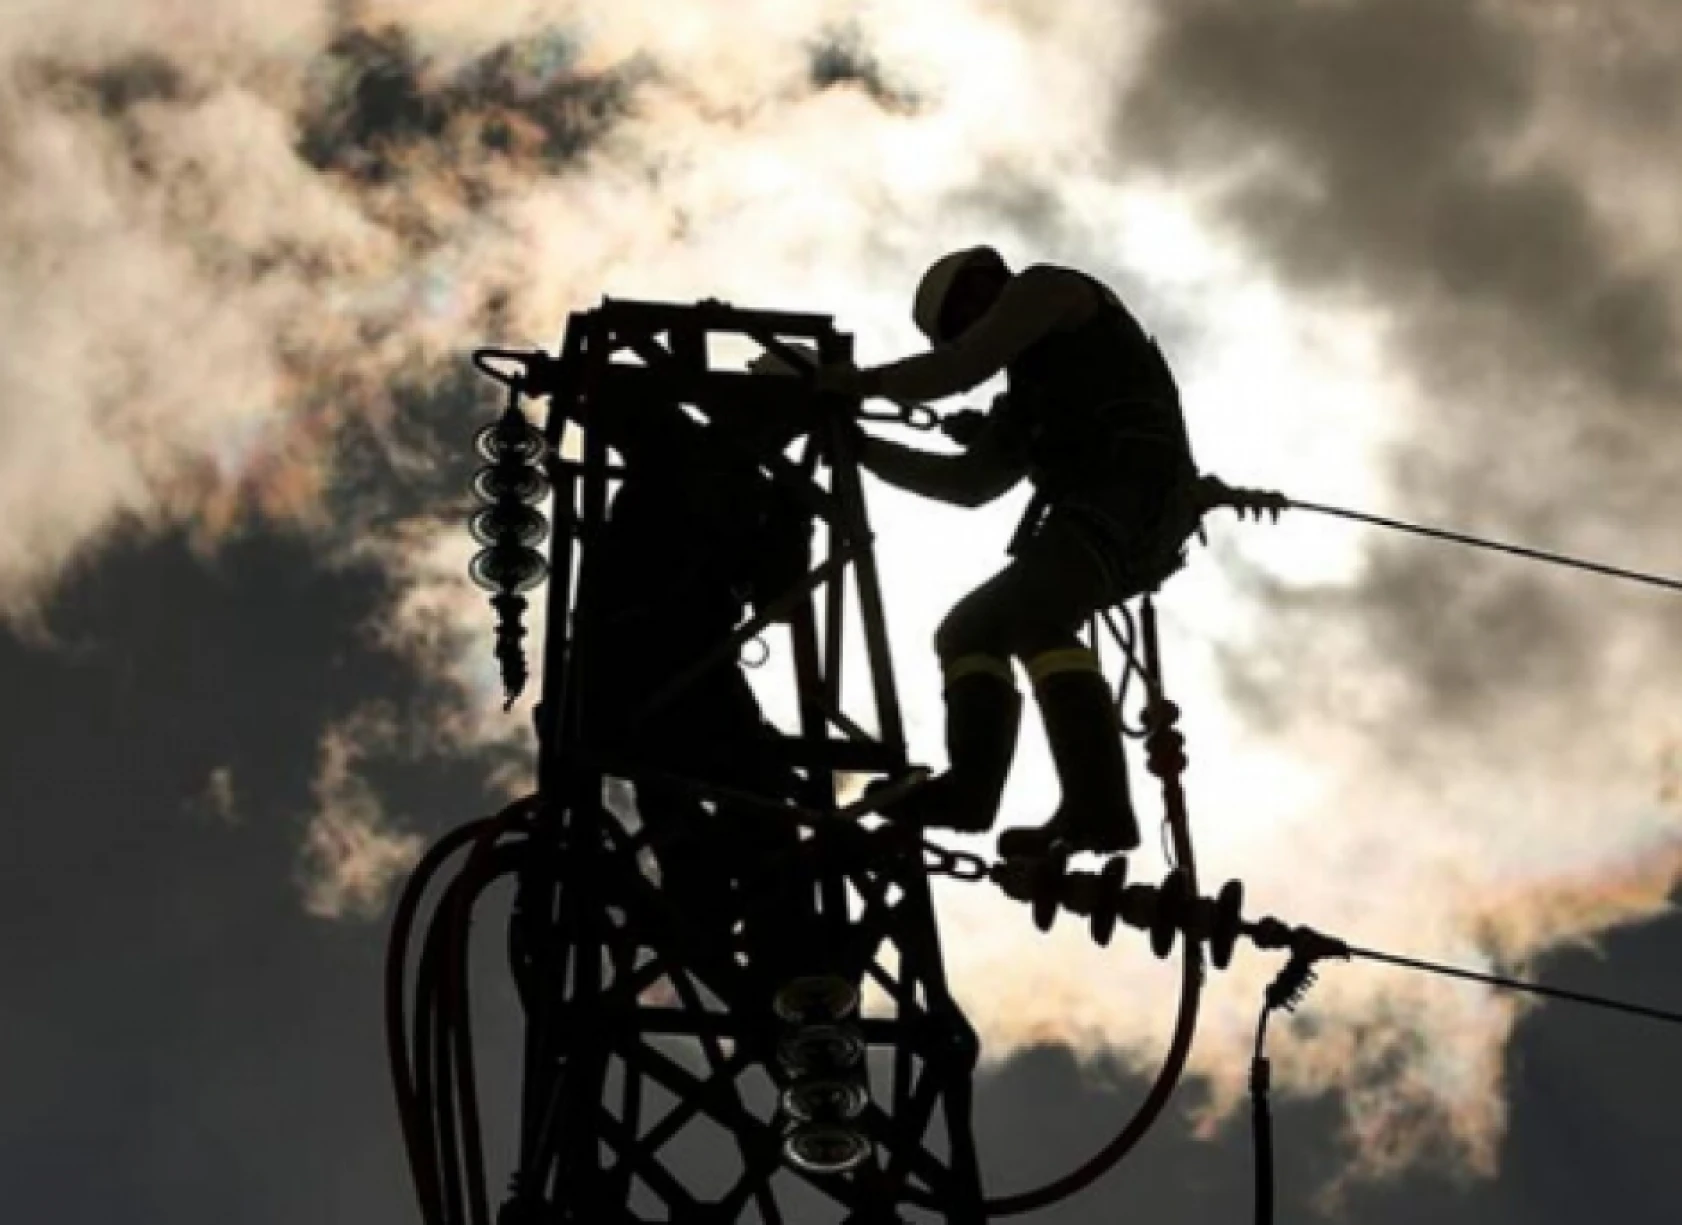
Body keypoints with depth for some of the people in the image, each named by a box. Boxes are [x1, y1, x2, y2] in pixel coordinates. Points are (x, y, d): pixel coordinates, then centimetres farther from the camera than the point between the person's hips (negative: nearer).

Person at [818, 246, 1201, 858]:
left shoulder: (1044, 288, 11)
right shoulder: (1031, 393, 36)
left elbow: (962, 367, -2)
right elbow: (969, 482, 32)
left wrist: (864, 382, 10)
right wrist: (862, 445, 29)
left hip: (1138, 485, -10)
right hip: (1106, 501, 10)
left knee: (1033, 615, -29)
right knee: (971, 627, 6)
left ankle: (1099, 806, -42)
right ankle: (970, 785, -16)